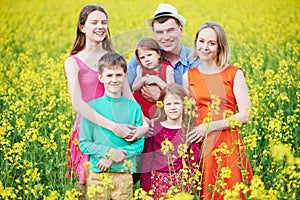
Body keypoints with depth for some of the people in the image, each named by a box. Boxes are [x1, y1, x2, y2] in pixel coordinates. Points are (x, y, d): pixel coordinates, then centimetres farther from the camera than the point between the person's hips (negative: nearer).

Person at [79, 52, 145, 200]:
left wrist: (112, 158, -10)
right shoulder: (92, 107, -1)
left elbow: (139, 144, 2)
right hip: (97, 172, -1)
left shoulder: (134, 107, 1)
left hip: (124, 173, 1)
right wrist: (109, 151, -14)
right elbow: (84, 144, 0)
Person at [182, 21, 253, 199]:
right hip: (199, 146, 2)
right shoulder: (188, 76, 8)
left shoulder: (234, 74, 0)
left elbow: (245, 115, -7)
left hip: (228, 145, -2)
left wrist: (209, 127, -12)